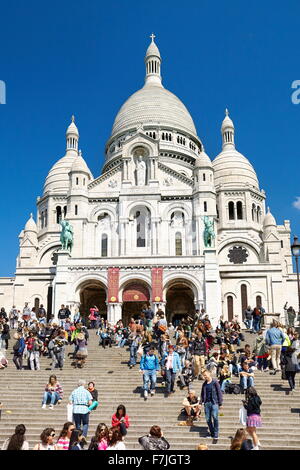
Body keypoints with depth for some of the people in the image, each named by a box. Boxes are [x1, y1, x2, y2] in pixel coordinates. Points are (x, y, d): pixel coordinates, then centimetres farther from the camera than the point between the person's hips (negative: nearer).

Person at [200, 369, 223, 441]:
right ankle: (211, 432, 21)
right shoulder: (204, 384, 12)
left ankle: (216, 435, -2)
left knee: (215, 418, -9)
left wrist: (220, 403, -6)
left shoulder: (215, 382, -2)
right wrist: (201, 402, 7)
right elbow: (202, 394, 16)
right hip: (207, 403, 5)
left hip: (214, 403, -5)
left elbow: (219, 392, -3)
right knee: (208, 419, 5)